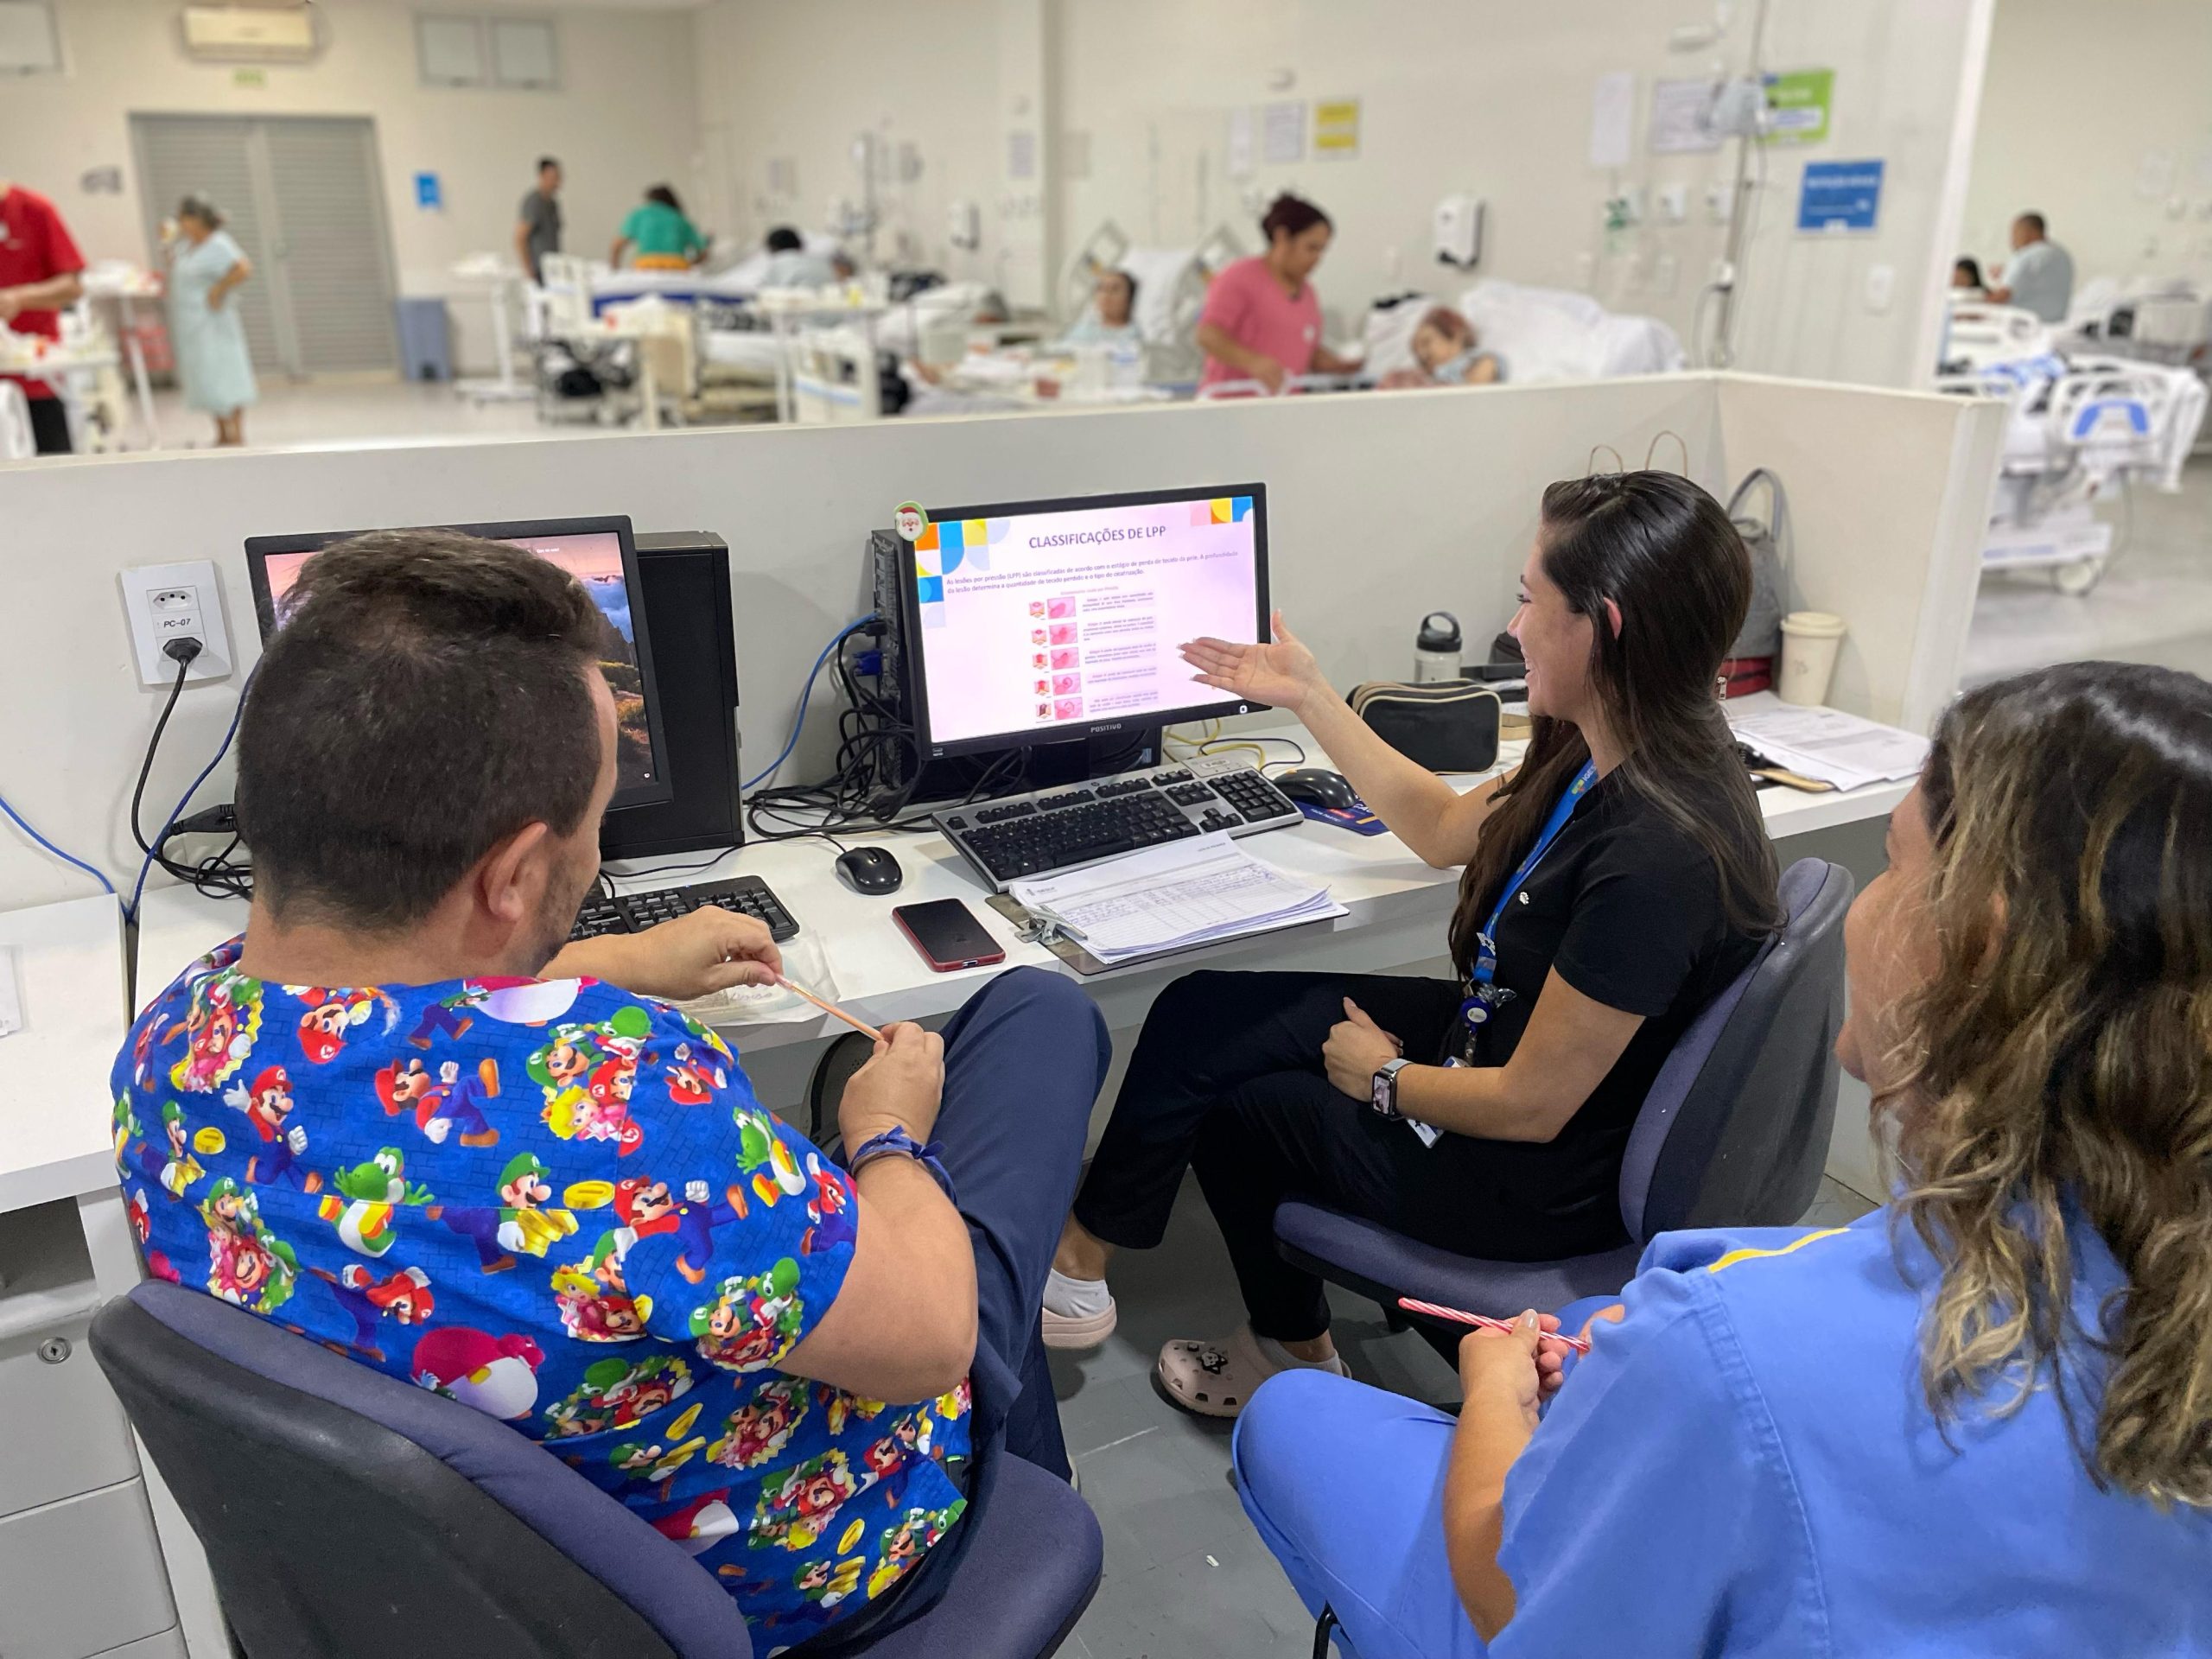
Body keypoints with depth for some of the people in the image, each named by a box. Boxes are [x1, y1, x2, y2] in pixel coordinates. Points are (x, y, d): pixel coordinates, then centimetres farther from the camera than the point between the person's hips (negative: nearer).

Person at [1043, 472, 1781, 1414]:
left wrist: (1383, 1077, -9)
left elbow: (1531, 1105, -27)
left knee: (1227, 1100, 5)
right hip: (1491, 1038, 8)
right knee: (1197, 1016, 4)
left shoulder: (1655, 856, -34)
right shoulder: (1607, 758, -5)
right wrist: (1306, 696, 14)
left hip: (1539, 1182, -8)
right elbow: (1444, 828, 12)